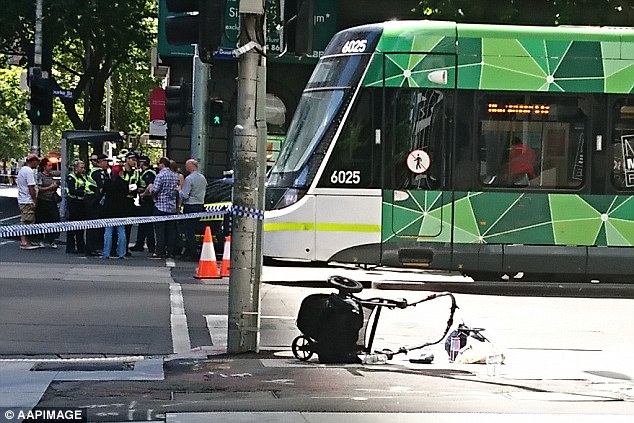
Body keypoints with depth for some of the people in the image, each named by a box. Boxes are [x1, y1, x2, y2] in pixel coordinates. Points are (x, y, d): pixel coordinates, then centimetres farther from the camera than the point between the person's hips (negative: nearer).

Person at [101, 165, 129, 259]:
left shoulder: (107, 182, -4)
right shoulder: (124, 183, -7)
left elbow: (104, 192, 8)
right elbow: (126, 194, 3)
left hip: (108, 209, 1)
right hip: (121, 209, -1)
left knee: (108, 231, 3)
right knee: (121, 231, 5)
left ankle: (106, 253, 1)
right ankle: (121, 253, 4)